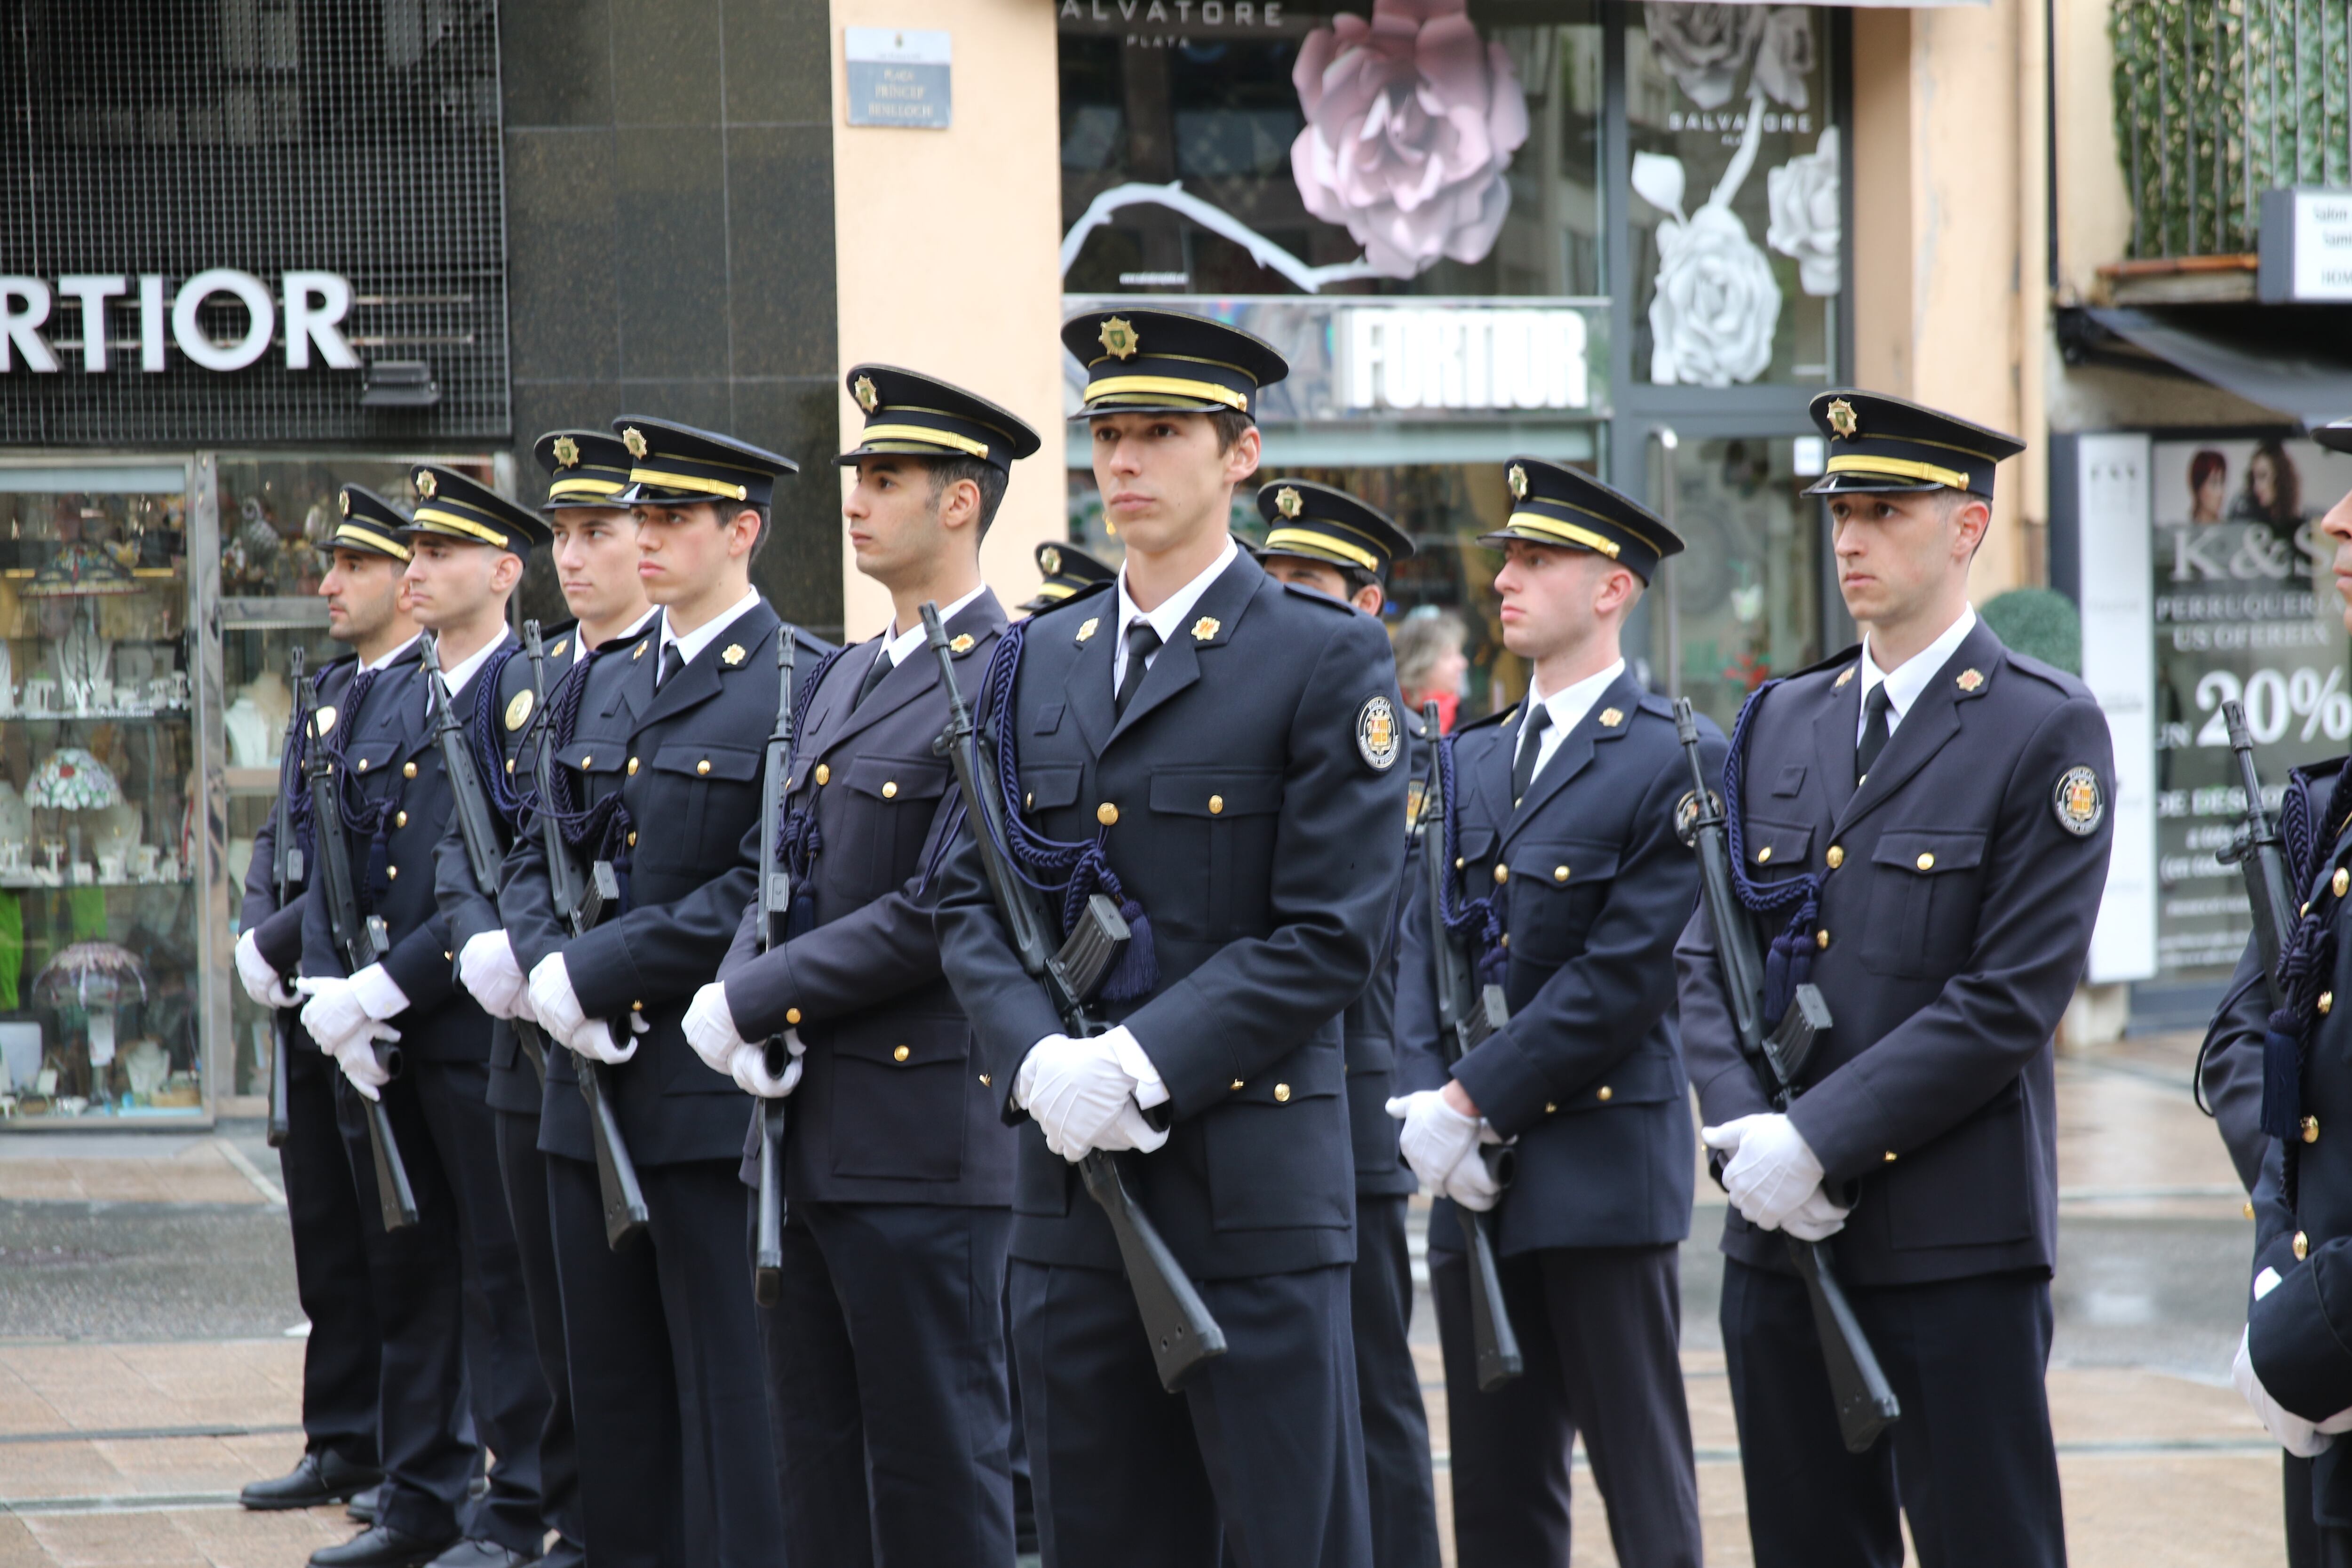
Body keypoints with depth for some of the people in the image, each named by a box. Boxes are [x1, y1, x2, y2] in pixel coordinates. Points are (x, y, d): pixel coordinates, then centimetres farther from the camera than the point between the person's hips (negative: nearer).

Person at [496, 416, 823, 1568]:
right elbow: (537, 855, 15)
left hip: (717, 1087, -7)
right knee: (611, 1386, 11)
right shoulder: (598, 686, 15)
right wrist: (547, 967, -6)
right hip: (596, 1082, 7)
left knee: (729, 1389, -3)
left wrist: (598, 973, -16)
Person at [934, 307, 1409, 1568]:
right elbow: (967, 899, 10)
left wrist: (1142, 1065, -17)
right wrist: (1038, 1059, -9)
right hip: (1069, 1176, 5)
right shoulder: (1033, 662, 14)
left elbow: (1331, 935, -9)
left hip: (1253, 1179, -5)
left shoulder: (1328, 660, -3)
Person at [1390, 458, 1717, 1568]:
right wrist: (1427, 1104, -6)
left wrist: (1475, 1101, -14)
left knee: (1643, 1479, -3)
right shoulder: (1469, 761, 16)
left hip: (1603, 1172, -7)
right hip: (1474, 1182, 7)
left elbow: (1625, 976, -13)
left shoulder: (1677, 762, -6)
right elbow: (1420, 945, 11)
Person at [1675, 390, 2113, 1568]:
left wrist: (1819, 1143, -16)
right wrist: (1742, 1135, -7)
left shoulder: (2049, 732, -5)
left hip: (1956, 1245, -6)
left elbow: (2013, 998, -13)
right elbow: (1706, 955, 11)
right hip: (1778, 1235, 6)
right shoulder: (1778, 721, 13)